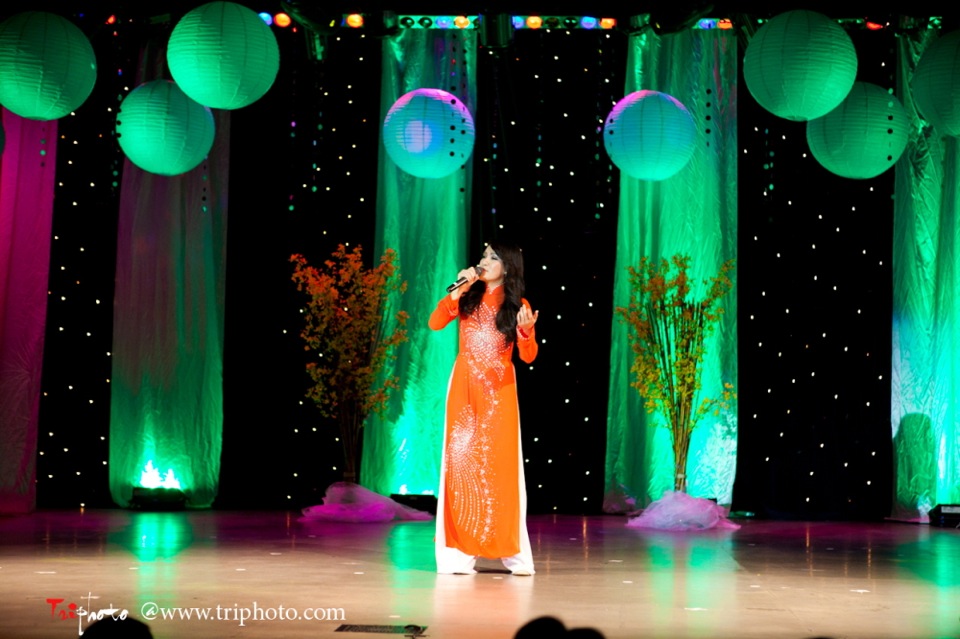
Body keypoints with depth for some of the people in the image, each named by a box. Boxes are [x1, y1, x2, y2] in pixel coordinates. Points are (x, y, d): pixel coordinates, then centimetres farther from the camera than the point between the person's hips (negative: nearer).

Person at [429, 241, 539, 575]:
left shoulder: (518, 306, 5)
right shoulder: (469, 298, 9)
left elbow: (528, 356, -3)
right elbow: (435, 322, -4)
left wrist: (527, 329, -22)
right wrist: (458, 289, -8)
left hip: (499, 390, -1)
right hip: (464, 386, 1)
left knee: (499, 464, -4)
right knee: (461, 459, -3)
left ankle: (511, 551, 3)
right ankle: (459, 551, -1)